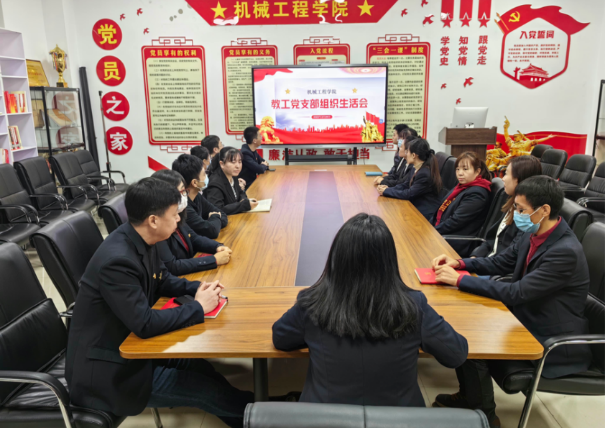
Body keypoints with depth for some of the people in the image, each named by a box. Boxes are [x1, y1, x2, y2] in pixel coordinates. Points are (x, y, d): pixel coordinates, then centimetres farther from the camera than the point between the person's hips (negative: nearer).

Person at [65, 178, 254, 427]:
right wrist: (198, 308, -19)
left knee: (200, 365, 2)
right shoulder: (117, 260, -31)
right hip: (108, 369, -8)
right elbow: (145, 324, -31)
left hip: (127, 342, 8)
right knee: (207, 388, -8)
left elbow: (162, 281, 12)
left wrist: (197, 288, -6)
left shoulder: (140, 240, -4)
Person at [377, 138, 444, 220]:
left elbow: (409, 194, -20)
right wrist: (389, 188, -5)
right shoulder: (420, 169, 7)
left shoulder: (424, 174, -23)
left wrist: (386, 191, -12)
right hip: (417, 208, 8)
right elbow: (406, 185, 10)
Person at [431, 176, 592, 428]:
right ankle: (469, 396, 22)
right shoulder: (534, 235, -3)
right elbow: (499, 264, 9)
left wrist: (459, 280, -26)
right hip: (526, 319, 8)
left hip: (553, 343, -8)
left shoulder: (565, 252, -28)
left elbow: (516, 293, -30)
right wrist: (459, 263, -7)